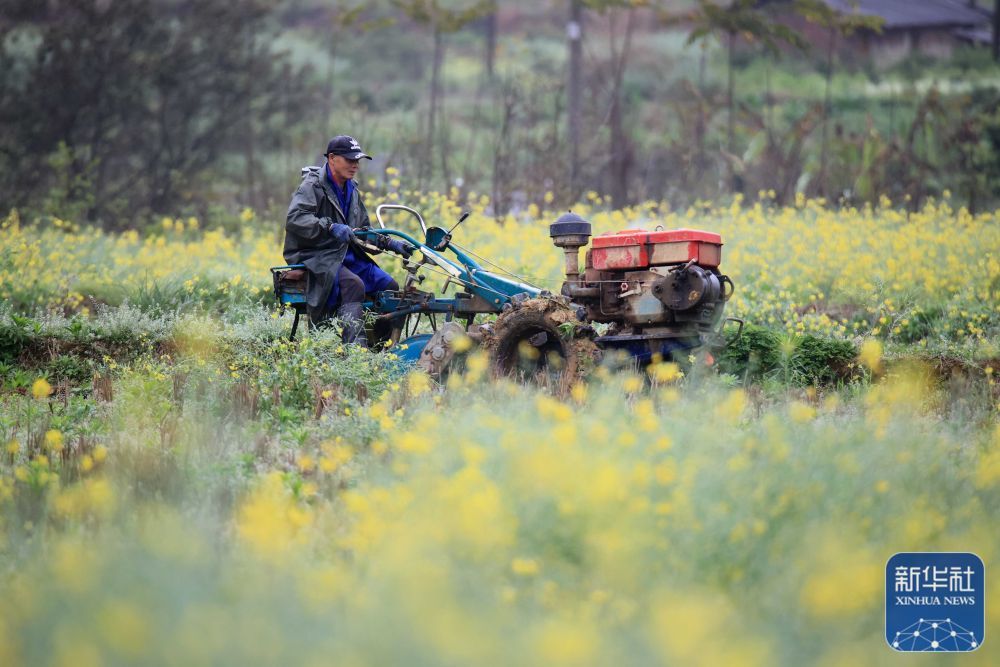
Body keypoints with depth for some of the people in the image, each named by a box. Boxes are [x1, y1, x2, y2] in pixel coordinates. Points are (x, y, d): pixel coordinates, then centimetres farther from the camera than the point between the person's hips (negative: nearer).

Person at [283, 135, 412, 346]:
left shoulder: (351, 191, 18)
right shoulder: (312, 186, -9)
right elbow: (294, 219, -26)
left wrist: (390, 244, 9)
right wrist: (331, 227, -37)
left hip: (346, 255, 8)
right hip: (315, 256, -8)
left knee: (390, 286, -7)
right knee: (354, 285, -34)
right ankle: (355, 345, -39)